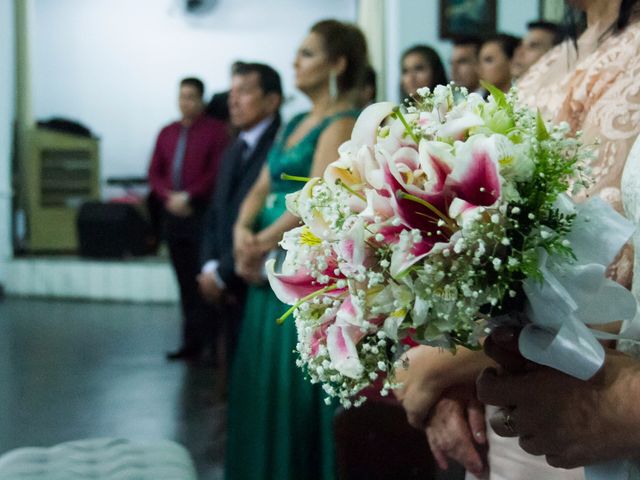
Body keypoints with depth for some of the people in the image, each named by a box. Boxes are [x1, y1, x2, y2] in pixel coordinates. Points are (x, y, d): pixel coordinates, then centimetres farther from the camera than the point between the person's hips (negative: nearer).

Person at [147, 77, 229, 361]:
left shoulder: (215, 130, -1)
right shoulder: (167, 133, 16)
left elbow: (217, 172, -9)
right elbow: (154, 173, 14)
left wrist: (188, 196, -12)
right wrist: (169, 197, -4)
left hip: (201, 213, -5)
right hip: (173, 213, 5)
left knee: (201, 280, -7)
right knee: (185, 280, 7)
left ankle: (199, 341, -2)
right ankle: (192, 341, 12)